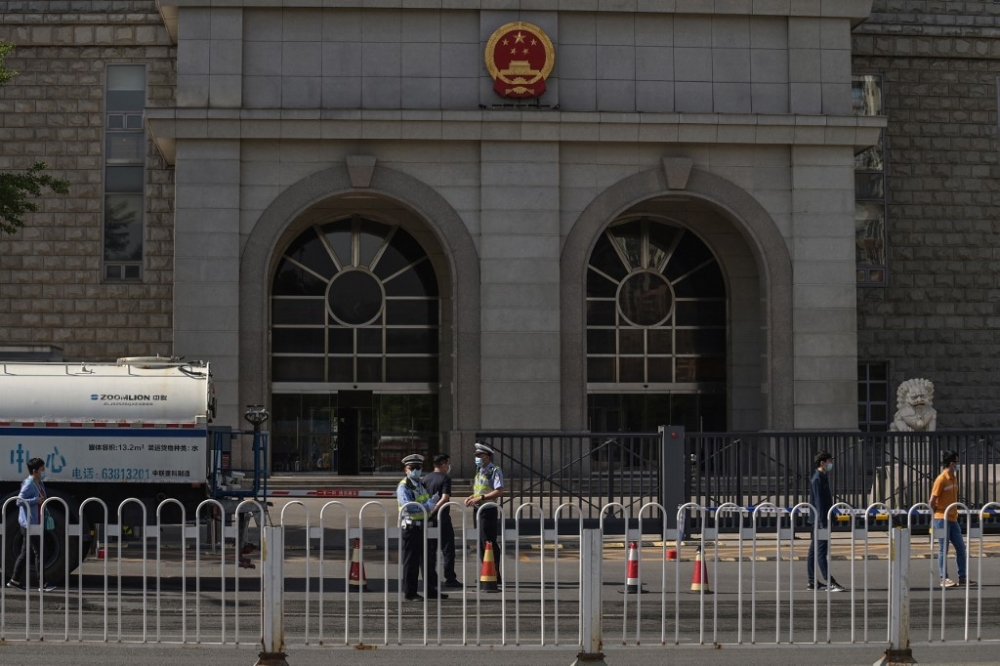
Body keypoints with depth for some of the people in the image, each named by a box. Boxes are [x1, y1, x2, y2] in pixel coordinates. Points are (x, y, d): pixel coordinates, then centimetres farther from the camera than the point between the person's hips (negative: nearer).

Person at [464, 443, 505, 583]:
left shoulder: (494, 471, -13)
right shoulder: (479, 471, 14)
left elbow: (499, 492, -21)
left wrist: (480, 498, -24)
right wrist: (471, 497, 6)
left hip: (489, 510, -9)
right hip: (479, 510, 9)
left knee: (490, 543, -6)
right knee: (481, 543, 13)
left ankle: (495, 575, 1)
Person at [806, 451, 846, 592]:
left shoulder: (823, 477, 17)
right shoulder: (817, 479, -14)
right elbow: (818, 502, -20)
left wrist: (825, 521, 21)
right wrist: (822, 523, -23)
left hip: (818, 521, 10)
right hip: (818, 520, -10)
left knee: (814, 550, 10)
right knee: (822, 550, -10)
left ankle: (812, 582, 13)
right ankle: (829, 582, -13)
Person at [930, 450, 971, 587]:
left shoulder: (954, 478, 10)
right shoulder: (941, 479, -14)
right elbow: (932, 501, -13)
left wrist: (955, 514, 12)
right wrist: (938, 514, -4)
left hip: (953, 519, 8)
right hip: (942, 519, -8)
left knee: (961, 547, 7)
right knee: (943, 549, -2)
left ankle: (962, 577, 13)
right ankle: (944, 579, 3)